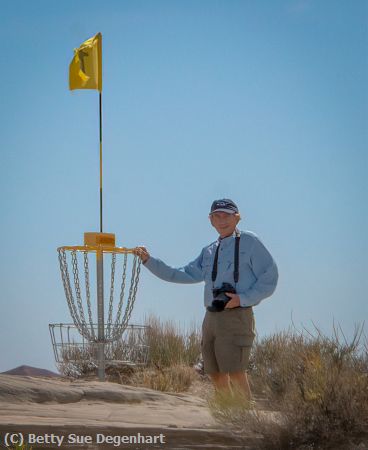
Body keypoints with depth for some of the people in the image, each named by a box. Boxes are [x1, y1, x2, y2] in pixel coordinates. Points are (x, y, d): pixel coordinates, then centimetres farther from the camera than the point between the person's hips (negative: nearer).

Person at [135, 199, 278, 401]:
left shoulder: (249, 242, 1)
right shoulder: (208, 252, 20)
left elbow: (269, 278, -3)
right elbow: (182, 275, 19)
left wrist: (243, 299, -14)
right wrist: (149, 261, 11)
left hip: (236, 316, -7)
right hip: (211, 317, 7)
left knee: (235, 373, -18)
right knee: (217, 376, 5)